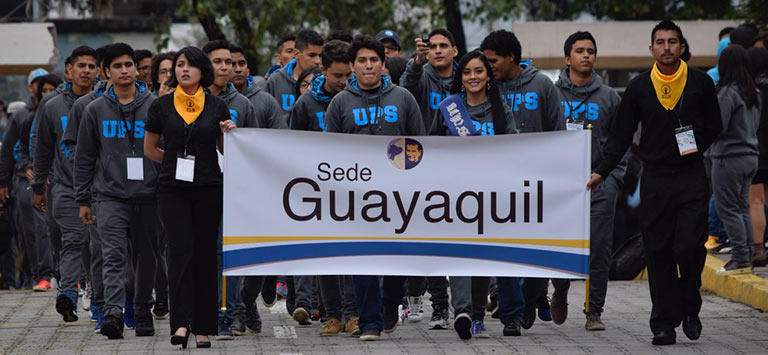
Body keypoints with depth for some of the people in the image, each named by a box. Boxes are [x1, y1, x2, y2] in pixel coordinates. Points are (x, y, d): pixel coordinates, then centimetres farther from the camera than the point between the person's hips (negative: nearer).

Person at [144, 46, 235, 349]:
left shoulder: (217, 106, 5)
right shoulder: (161, 106, 4)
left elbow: (225, 151, 13)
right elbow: (149, 149, 14)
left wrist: (230, 134, -6)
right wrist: (176, 161, 10)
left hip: (208, 188, 1)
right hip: (173, 190, -1)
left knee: (205, 254, 3)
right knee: (181, 249, -14)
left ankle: (203, 327, 9)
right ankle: (181, 323, -18)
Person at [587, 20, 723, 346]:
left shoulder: (700, 82, 4)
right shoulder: (639, 87, 6)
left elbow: (713, 126, 12)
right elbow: (621, 133, 7)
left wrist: (692, 150, 0)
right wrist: (602, 171, 0)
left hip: (692, 177, -1)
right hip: (655, 181, 1)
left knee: (690, 246, -11)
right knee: (658, 253, 0)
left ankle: (690, 308, 12)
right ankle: (664, 324, 5)